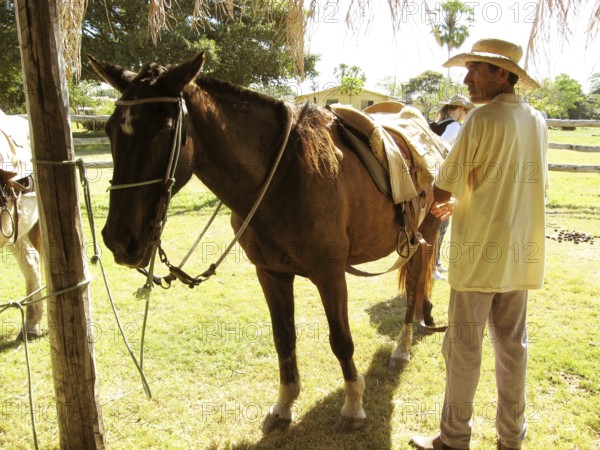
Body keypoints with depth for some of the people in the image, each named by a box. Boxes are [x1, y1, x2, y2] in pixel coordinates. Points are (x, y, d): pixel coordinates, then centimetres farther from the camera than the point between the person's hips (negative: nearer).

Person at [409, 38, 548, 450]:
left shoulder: (482, 119, -14)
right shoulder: (538, 122, 8)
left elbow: (444, 188, -12)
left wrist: (436, 201, 11)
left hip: (480, 253, -7)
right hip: (522, 253, 7)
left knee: (464, 346, 5)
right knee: (512, 344, 16)